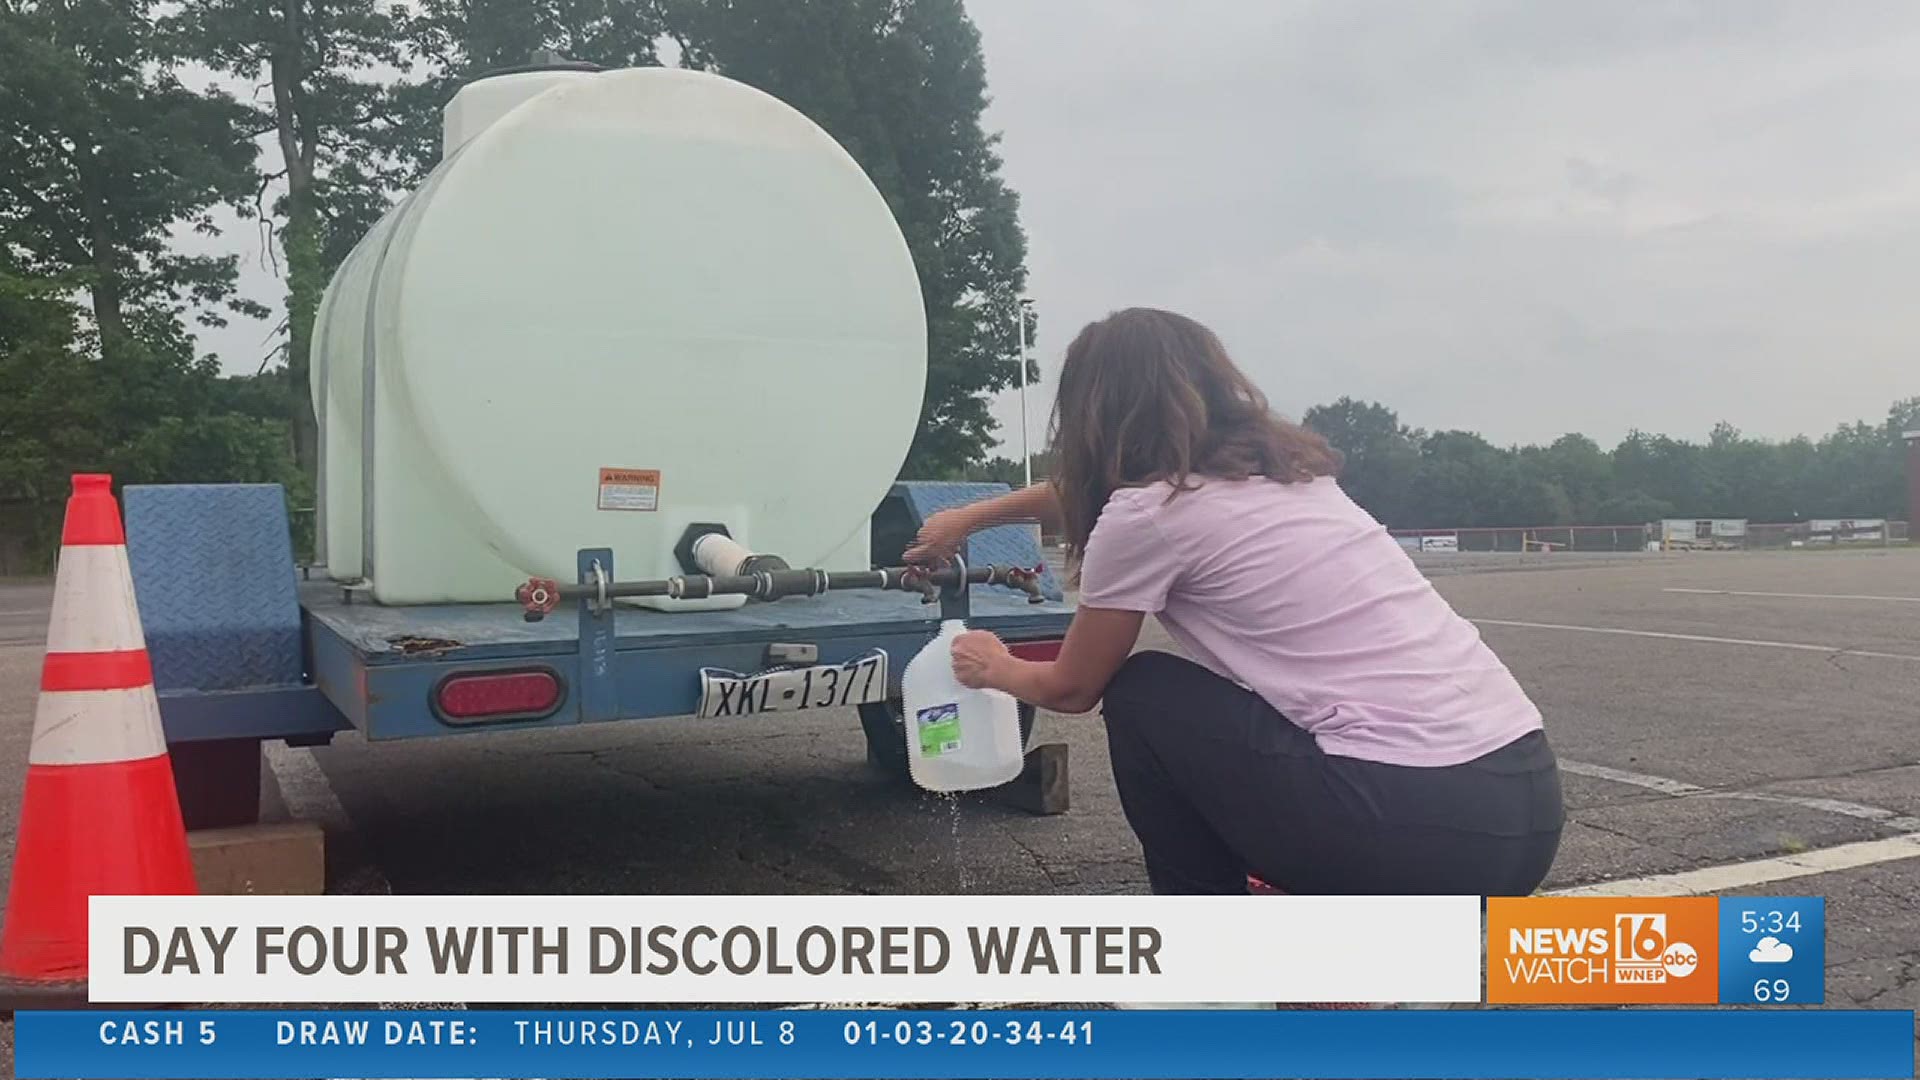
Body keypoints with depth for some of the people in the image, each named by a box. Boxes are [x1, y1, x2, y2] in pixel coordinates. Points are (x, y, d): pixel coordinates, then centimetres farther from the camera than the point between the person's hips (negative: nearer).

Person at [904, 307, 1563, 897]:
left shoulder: (1146, 515, -4)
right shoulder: (1281, 466, 21)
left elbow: (1072, 688, 13)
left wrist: (998, 669, 35)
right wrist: (973, 518, 52)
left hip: (1417, 817, -8)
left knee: (1141, 698, 11)